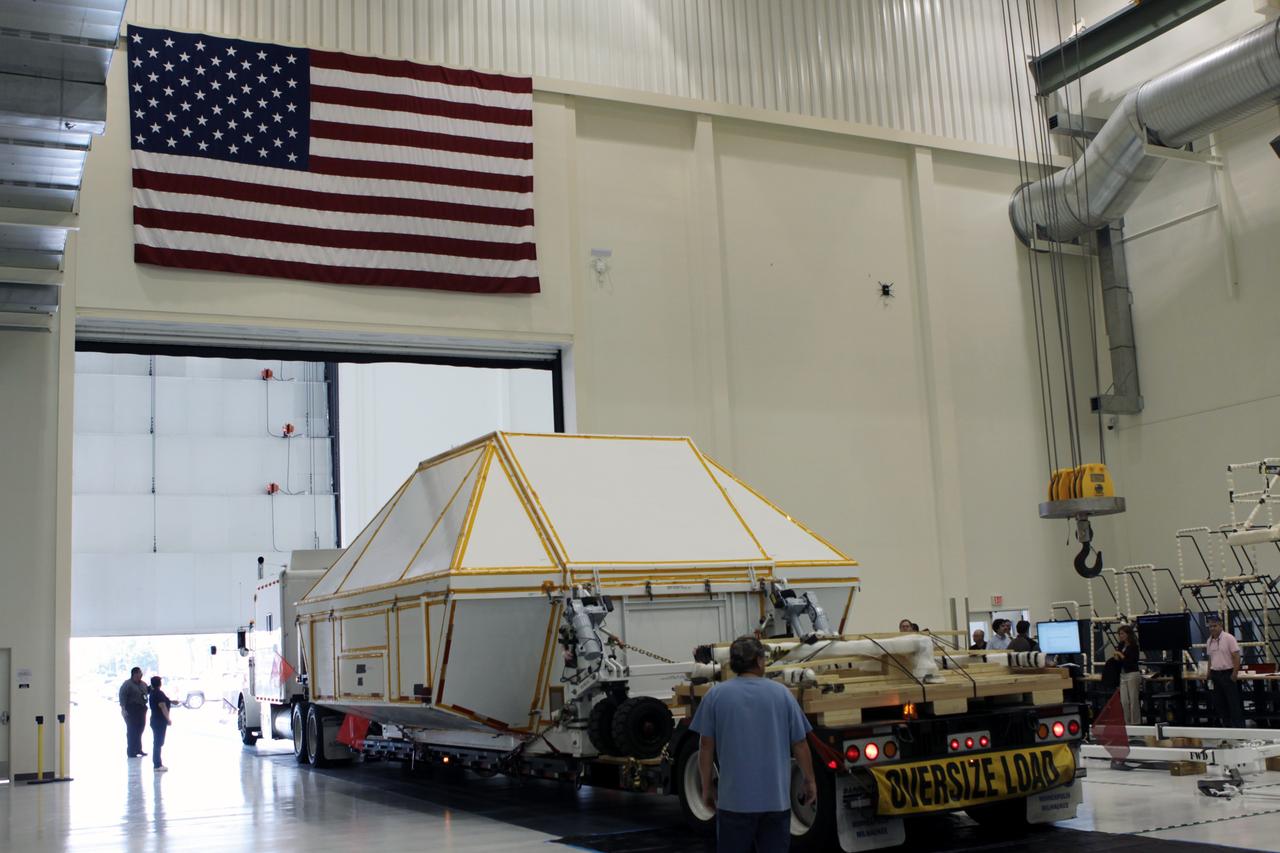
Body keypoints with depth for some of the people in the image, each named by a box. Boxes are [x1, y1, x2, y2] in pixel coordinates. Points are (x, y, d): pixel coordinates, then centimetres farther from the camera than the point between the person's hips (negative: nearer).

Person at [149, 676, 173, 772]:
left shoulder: (153, 693, 11)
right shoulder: (159, 693, -17)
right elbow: (162, 706, -22)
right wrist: (168, 719, -20)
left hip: (155, 720, 10)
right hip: (160, 721, -10)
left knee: (157, 742, 16)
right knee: (158, 742, -8)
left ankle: (157, 762, 24)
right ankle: (158, 765, -7)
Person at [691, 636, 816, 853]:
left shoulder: (716, 695, -2)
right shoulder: (781, 693, 0)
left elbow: (706, 746, -1)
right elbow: (800, 745, 3)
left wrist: (706, 788, 9)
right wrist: (810, 781, 15)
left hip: (734, 799, -1)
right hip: (776, 798, 1)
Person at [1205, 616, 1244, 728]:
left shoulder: (1228, 638, -9)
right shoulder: (1209, 641, 10)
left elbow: (1236, 657, -12)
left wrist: (1235, 674, -16)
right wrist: (1209, 675, 12)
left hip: (1228, 674, -7)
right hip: (1215, 674, 7)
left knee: (1234, 703, -3)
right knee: (1219, 703, 9)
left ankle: (1239, 727, 2)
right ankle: (1226, 726, 18)